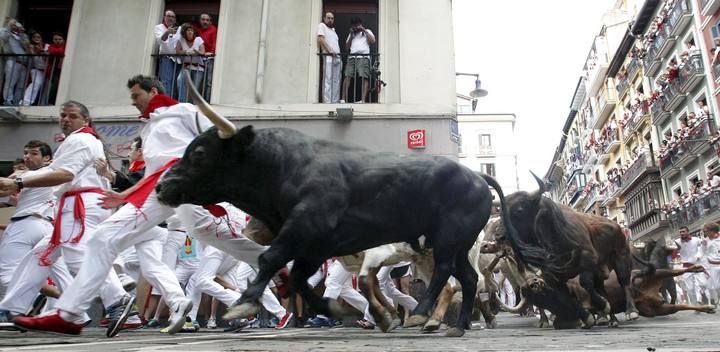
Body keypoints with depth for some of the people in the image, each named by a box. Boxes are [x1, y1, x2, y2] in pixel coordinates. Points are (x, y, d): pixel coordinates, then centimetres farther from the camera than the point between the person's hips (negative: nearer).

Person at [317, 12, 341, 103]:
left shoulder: (333, 29, 28)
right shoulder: (322, 25, 7)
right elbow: (320, 39, -7)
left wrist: (340, 57, 14)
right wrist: (329, 50, -17)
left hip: (337, 57, 8)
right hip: (328, 57, -8)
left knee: (336, 81, 2)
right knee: (328, 80, -13)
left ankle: (335, 101, 2)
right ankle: (327, 102, -17)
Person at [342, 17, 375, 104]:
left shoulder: (367, 31, 19)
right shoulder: (351, 34, 30)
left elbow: (373, 41, 1)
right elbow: (347, 46, 22)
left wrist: (364, 30, 2)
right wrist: (351, 36, 12)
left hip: (364, 57, -3)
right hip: (352, 57, 3)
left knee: (364, 77, -15)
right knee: (347, 77, -11)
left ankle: (363, 99, -21)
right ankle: (343, 99, -15)